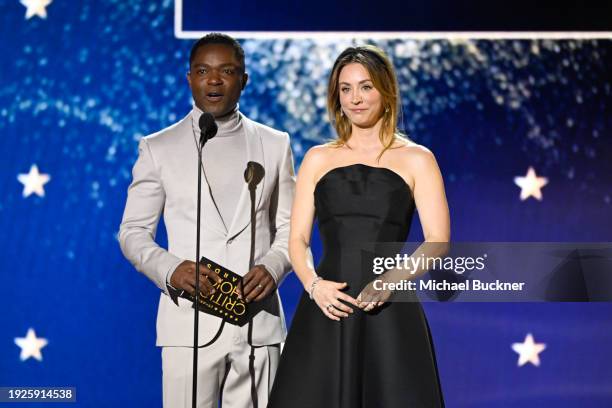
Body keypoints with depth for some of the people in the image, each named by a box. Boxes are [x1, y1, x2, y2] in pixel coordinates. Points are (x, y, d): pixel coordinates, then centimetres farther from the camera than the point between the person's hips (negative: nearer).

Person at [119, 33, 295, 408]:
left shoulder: (274, 144, 11)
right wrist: (170, 270, -13)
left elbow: (290, 226, 13)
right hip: (189, 319, -1)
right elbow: (133, 232, 7)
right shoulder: (158, 148, 7)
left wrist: (273, 266, -8)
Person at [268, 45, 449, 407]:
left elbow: (437, 241, -1)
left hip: (388, 313, -2)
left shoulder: (416, 159, 7)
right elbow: (297, 239, 9)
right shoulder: (318, 159, 14)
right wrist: (313, 283, -11)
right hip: (325, 310, 2)